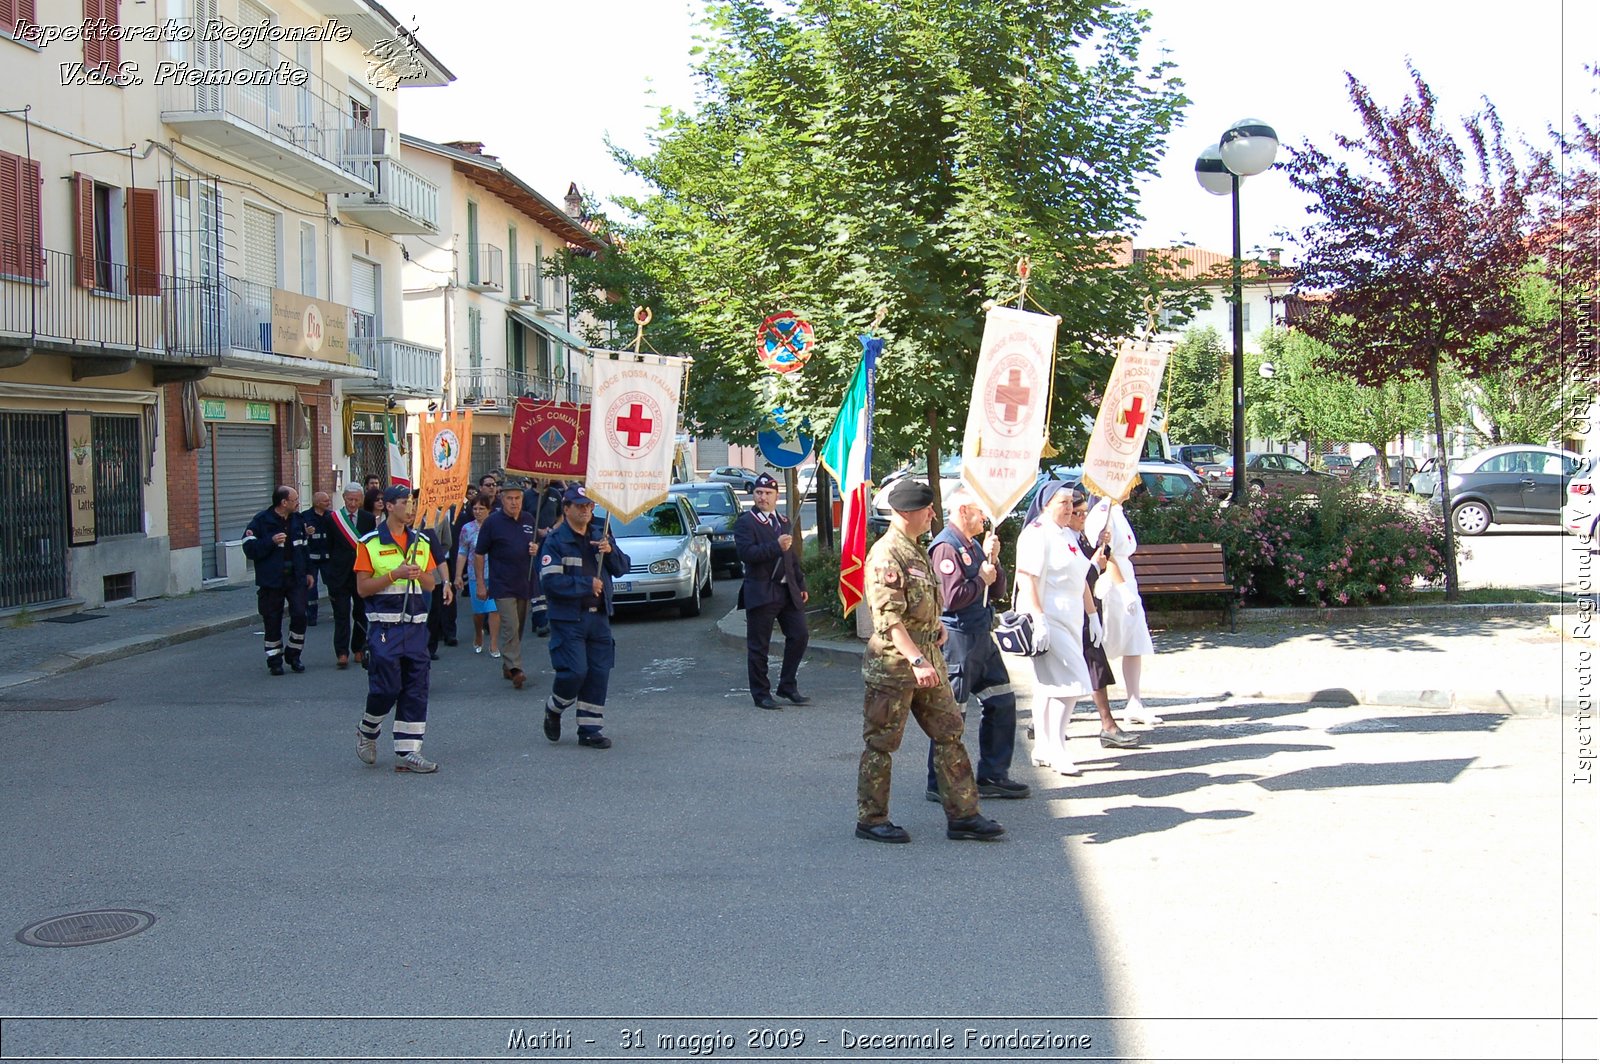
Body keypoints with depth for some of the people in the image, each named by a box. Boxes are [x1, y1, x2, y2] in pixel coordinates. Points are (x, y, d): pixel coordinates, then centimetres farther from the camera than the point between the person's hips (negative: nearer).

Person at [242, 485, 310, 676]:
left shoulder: (297, 519, 9)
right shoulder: (261, 521, -8)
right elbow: (250, 549, -12)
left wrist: (307, 572, 14)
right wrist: (271, 541, -22)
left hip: (296, 579, 4)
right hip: (271, 581, -3)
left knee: (300, 615, -7)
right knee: (272, 621, 3)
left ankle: (293, 655, 11)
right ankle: (275, 660, 16)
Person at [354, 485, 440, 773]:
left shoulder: (421, 541, 12)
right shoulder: (370, 543, -3)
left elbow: (431, 585, 14)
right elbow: (362, 587, -6)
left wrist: (419, 574, -7)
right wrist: (395, 574, -16)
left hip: (416, 626, 5)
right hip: (384, 628, -5)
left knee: (416, 690, 2)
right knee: (385, 688, -6)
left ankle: (408, 752, 7)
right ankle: (366, 732, 23)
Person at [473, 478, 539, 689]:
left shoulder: (528, 519, 9)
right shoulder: (493, 522, -5)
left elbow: (537, 542, 24)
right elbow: (479, 554, -1)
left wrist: (536, 548, -2)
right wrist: (480, 583, -4)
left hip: (524, 584, 5)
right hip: (502, 585, -5)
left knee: (518, 628, 12)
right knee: (511, 627, -15)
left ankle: (507, 665, 24)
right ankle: (515, 669, -20)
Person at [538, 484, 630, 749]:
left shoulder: (601, 536, 11)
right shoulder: (555, 541, -7)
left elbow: (622, 569, 9)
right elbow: (550, 582, -16)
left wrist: (610, 551, -10)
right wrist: (586, 585, -14)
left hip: (599, 617, 6)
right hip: (568, 618, -6)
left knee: (599, 673, 4)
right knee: (574, 672, -11)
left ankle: (590, 730, 13)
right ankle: (553, 710, 18)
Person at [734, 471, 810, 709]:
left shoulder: (783, 521, 16)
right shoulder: (745, 522, -6)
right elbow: (746, 553, -20)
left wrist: (801, 585, 17)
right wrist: (776, 546, -26)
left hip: (788, 590, 6)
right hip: (761, 592, -6)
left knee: (799, 636, 4)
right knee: (758, 646, 0)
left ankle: (787, 686, 17)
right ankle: (761, 694, 11)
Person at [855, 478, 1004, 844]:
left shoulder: (915, 551, 15)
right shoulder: (886, 555, -16)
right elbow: (889, 618, -24)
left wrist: (936, 625, 11)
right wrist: (917, 660, -30)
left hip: (927, 659, 10)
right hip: (893, 663, -9)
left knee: (949, 733, 9)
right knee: (882, 743, 2)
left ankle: (962, 815, 15)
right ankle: (871, 820, 13)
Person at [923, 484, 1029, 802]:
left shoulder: (974, 545, 15)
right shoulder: (946, 547, -16)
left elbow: (997, 591, 18)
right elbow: (952, 597, -25)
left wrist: (993, 561, 2)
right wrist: (982, 578, -11)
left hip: (982, 638, 10)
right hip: (957, 640, -10)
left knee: (1002, 704, 14)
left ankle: (993, 776, 24)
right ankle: (940, 785, 8)